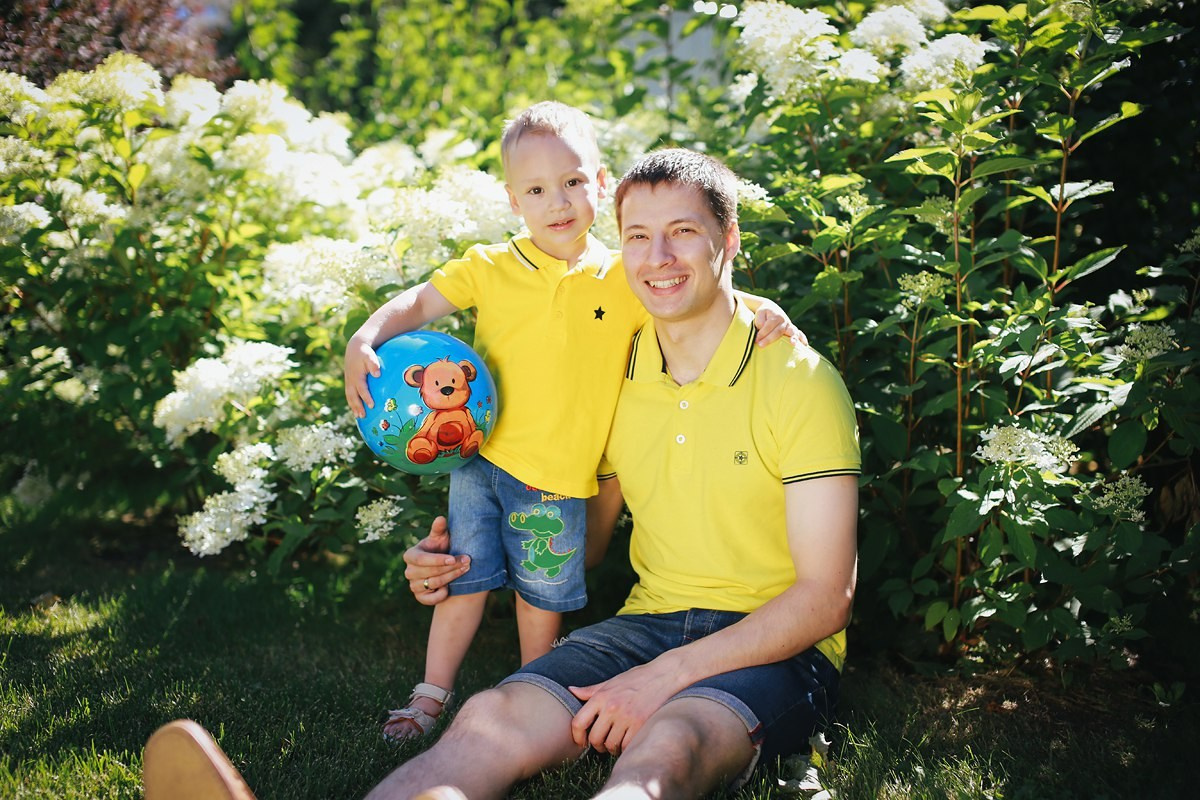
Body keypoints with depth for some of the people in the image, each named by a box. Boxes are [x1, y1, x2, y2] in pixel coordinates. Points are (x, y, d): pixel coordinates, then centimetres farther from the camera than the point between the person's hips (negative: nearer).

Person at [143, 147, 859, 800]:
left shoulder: (799, 381, -8)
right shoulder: (618, 373, 8)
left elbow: (826, 598, -11)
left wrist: (666, 676, -20)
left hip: (775, 649, -4)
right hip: (649, 621, 4)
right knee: (493, 717, -28)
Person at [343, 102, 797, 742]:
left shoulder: (625, 281, -3)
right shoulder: (489, 268, -1)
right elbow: (416, 303, 1)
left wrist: (761, 310, -18)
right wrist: (364, 342, -15)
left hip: (557, 478, 0)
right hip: (478, 457, 1)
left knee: (542, 593, 14)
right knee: (464, 579, 10)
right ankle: (431, 696, 29)